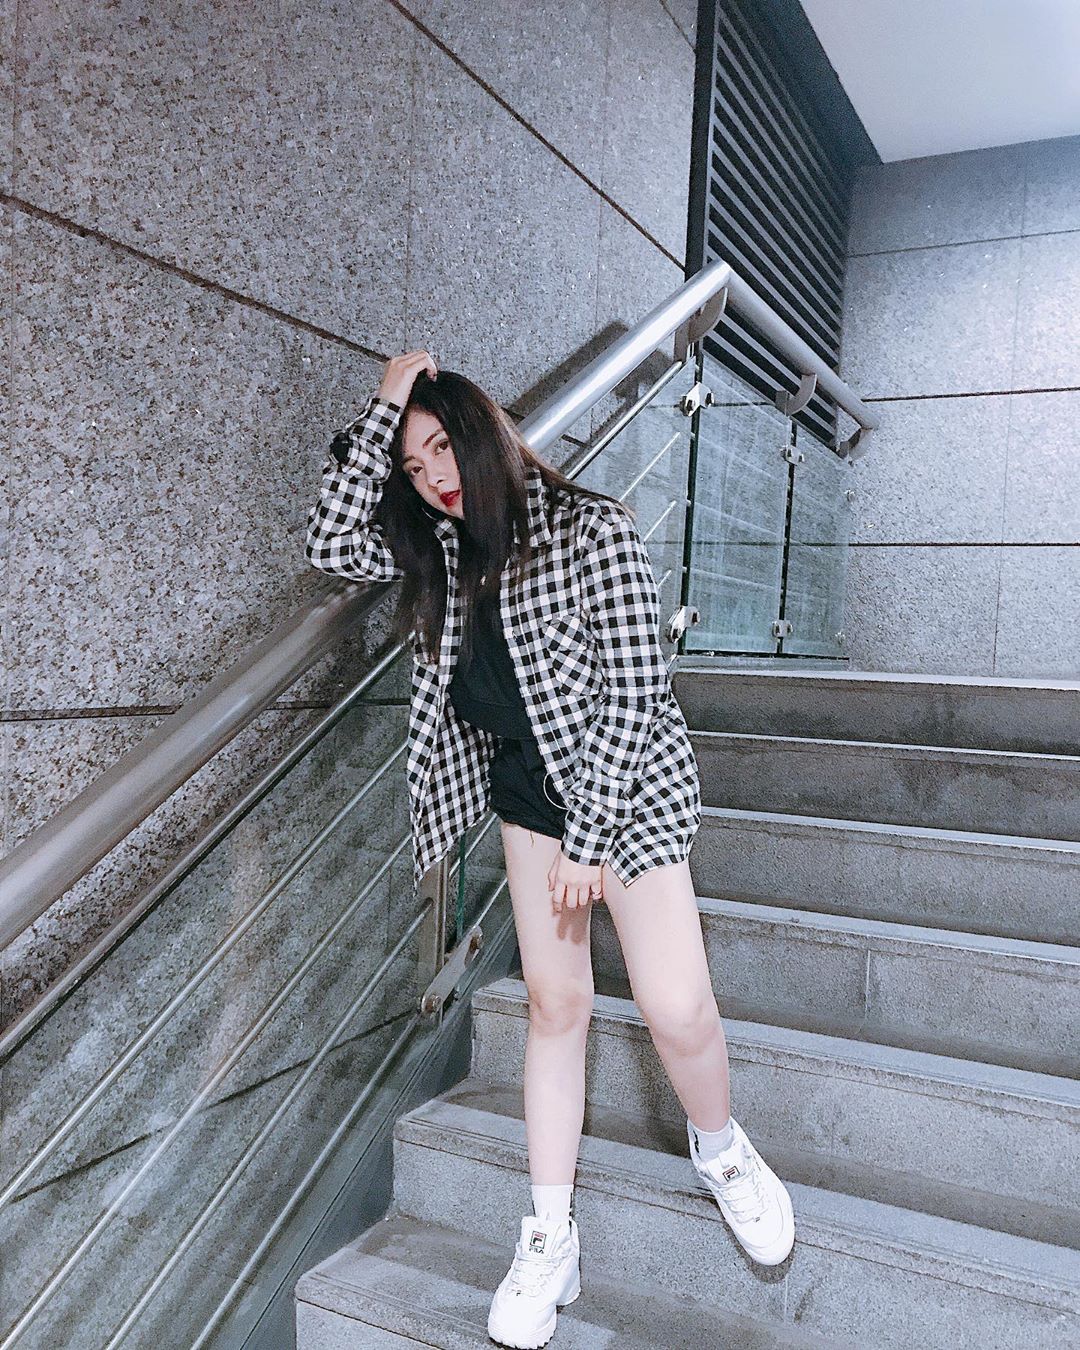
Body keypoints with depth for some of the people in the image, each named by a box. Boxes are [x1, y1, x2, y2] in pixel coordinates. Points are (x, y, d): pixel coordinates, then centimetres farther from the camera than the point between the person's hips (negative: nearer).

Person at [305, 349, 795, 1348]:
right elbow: (332, 545, -7)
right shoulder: (443, 551, 4)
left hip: (622, 788, -5)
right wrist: (382, 407, -9)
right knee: (556, 1003, 6)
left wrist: (588, 841, -17)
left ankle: (719, 1147, 22)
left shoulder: (592, 529, -16)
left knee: (677, 1009, -12)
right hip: (526, 790, 5)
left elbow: (634, 693, -18)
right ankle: (550, 1240, 18)